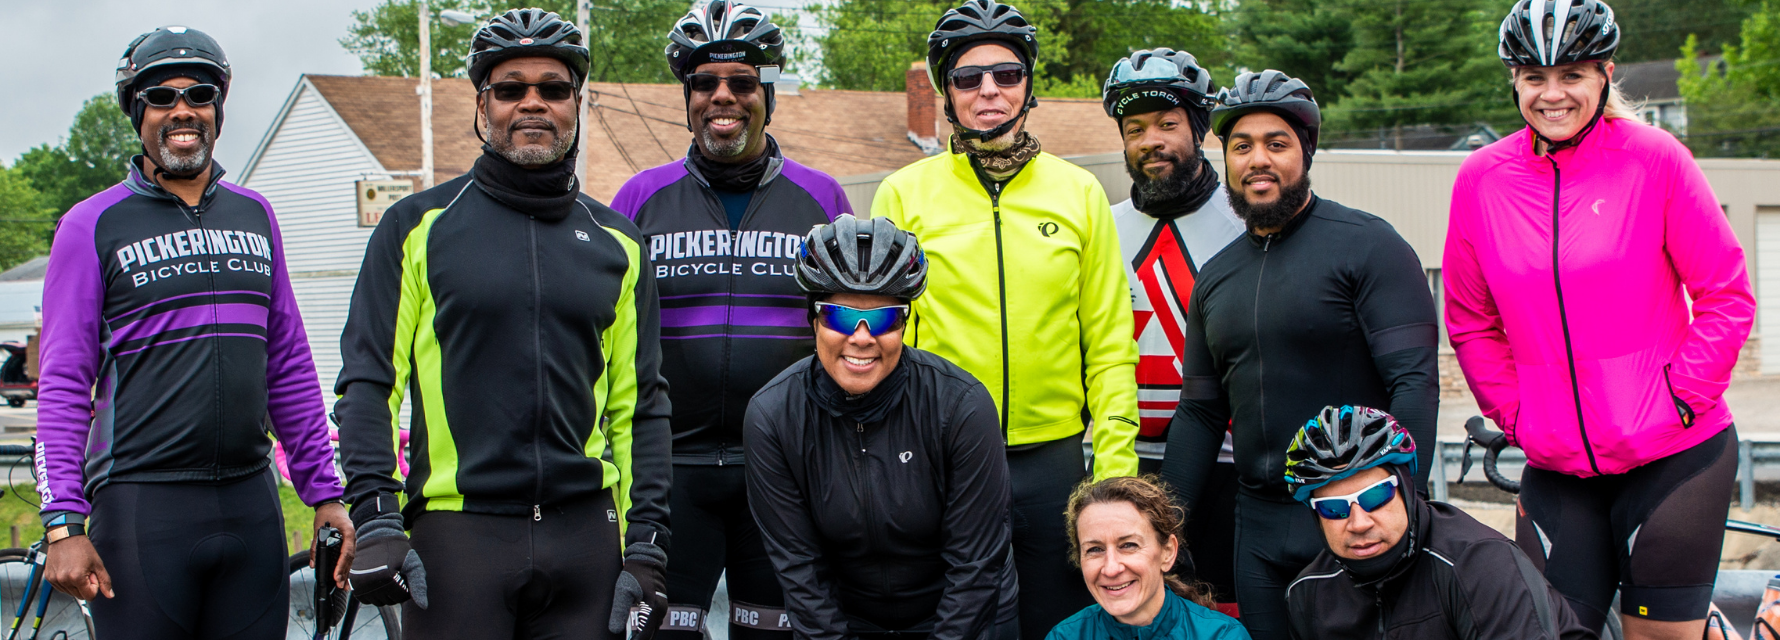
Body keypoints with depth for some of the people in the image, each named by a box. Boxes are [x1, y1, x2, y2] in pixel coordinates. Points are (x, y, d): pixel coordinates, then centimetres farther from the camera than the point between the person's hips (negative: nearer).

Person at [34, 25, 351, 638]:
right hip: (140, 505, -4)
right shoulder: (92, 225, 1)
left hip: (251, 502, 4)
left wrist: (325, 494, 13)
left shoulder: (254, 214, 14)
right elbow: (63, 387, -2)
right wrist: (63, 523, -10)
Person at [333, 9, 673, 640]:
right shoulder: (418, 226, 4)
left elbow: (639, 405, 12)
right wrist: (374, 521, -10)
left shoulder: (617, 243, 12)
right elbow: (368, 383, 0)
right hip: (457, 531, -3)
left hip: (586, 530, 3)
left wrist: (646, 546, 5)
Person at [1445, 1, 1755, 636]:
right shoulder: (1481, 179, 1)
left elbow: (1727, 297, -2)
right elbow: (1470, 322, 12)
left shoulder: (1654, 158, -6)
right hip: (1555, 468, 3)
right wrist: (1515, 413, 3)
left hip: (1674, 458, -3)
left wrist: (1680, 398, -9)